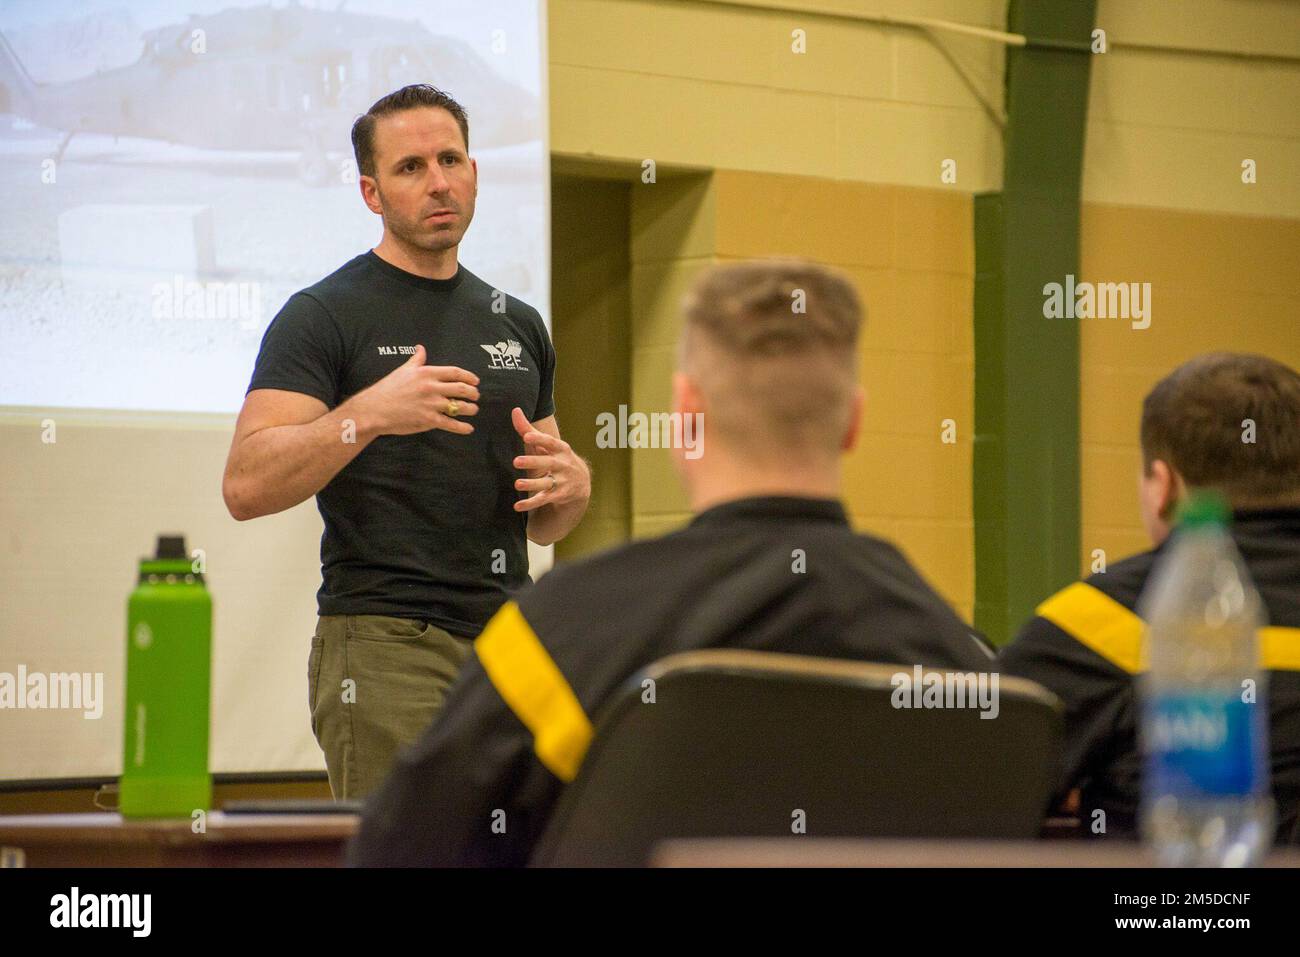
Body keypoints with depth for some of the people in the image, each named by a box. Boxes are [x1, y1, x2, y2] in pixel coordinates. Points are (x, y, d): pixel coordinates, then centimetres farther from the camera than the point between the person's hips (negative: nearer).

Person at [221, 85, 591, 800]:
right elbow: (246, 486, -14)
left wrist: (569, 481, 0)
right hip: (387, 651, -6)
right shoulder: (325, 316, -2)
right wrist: (367, 414, -26)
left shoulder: (516, 325, 17)